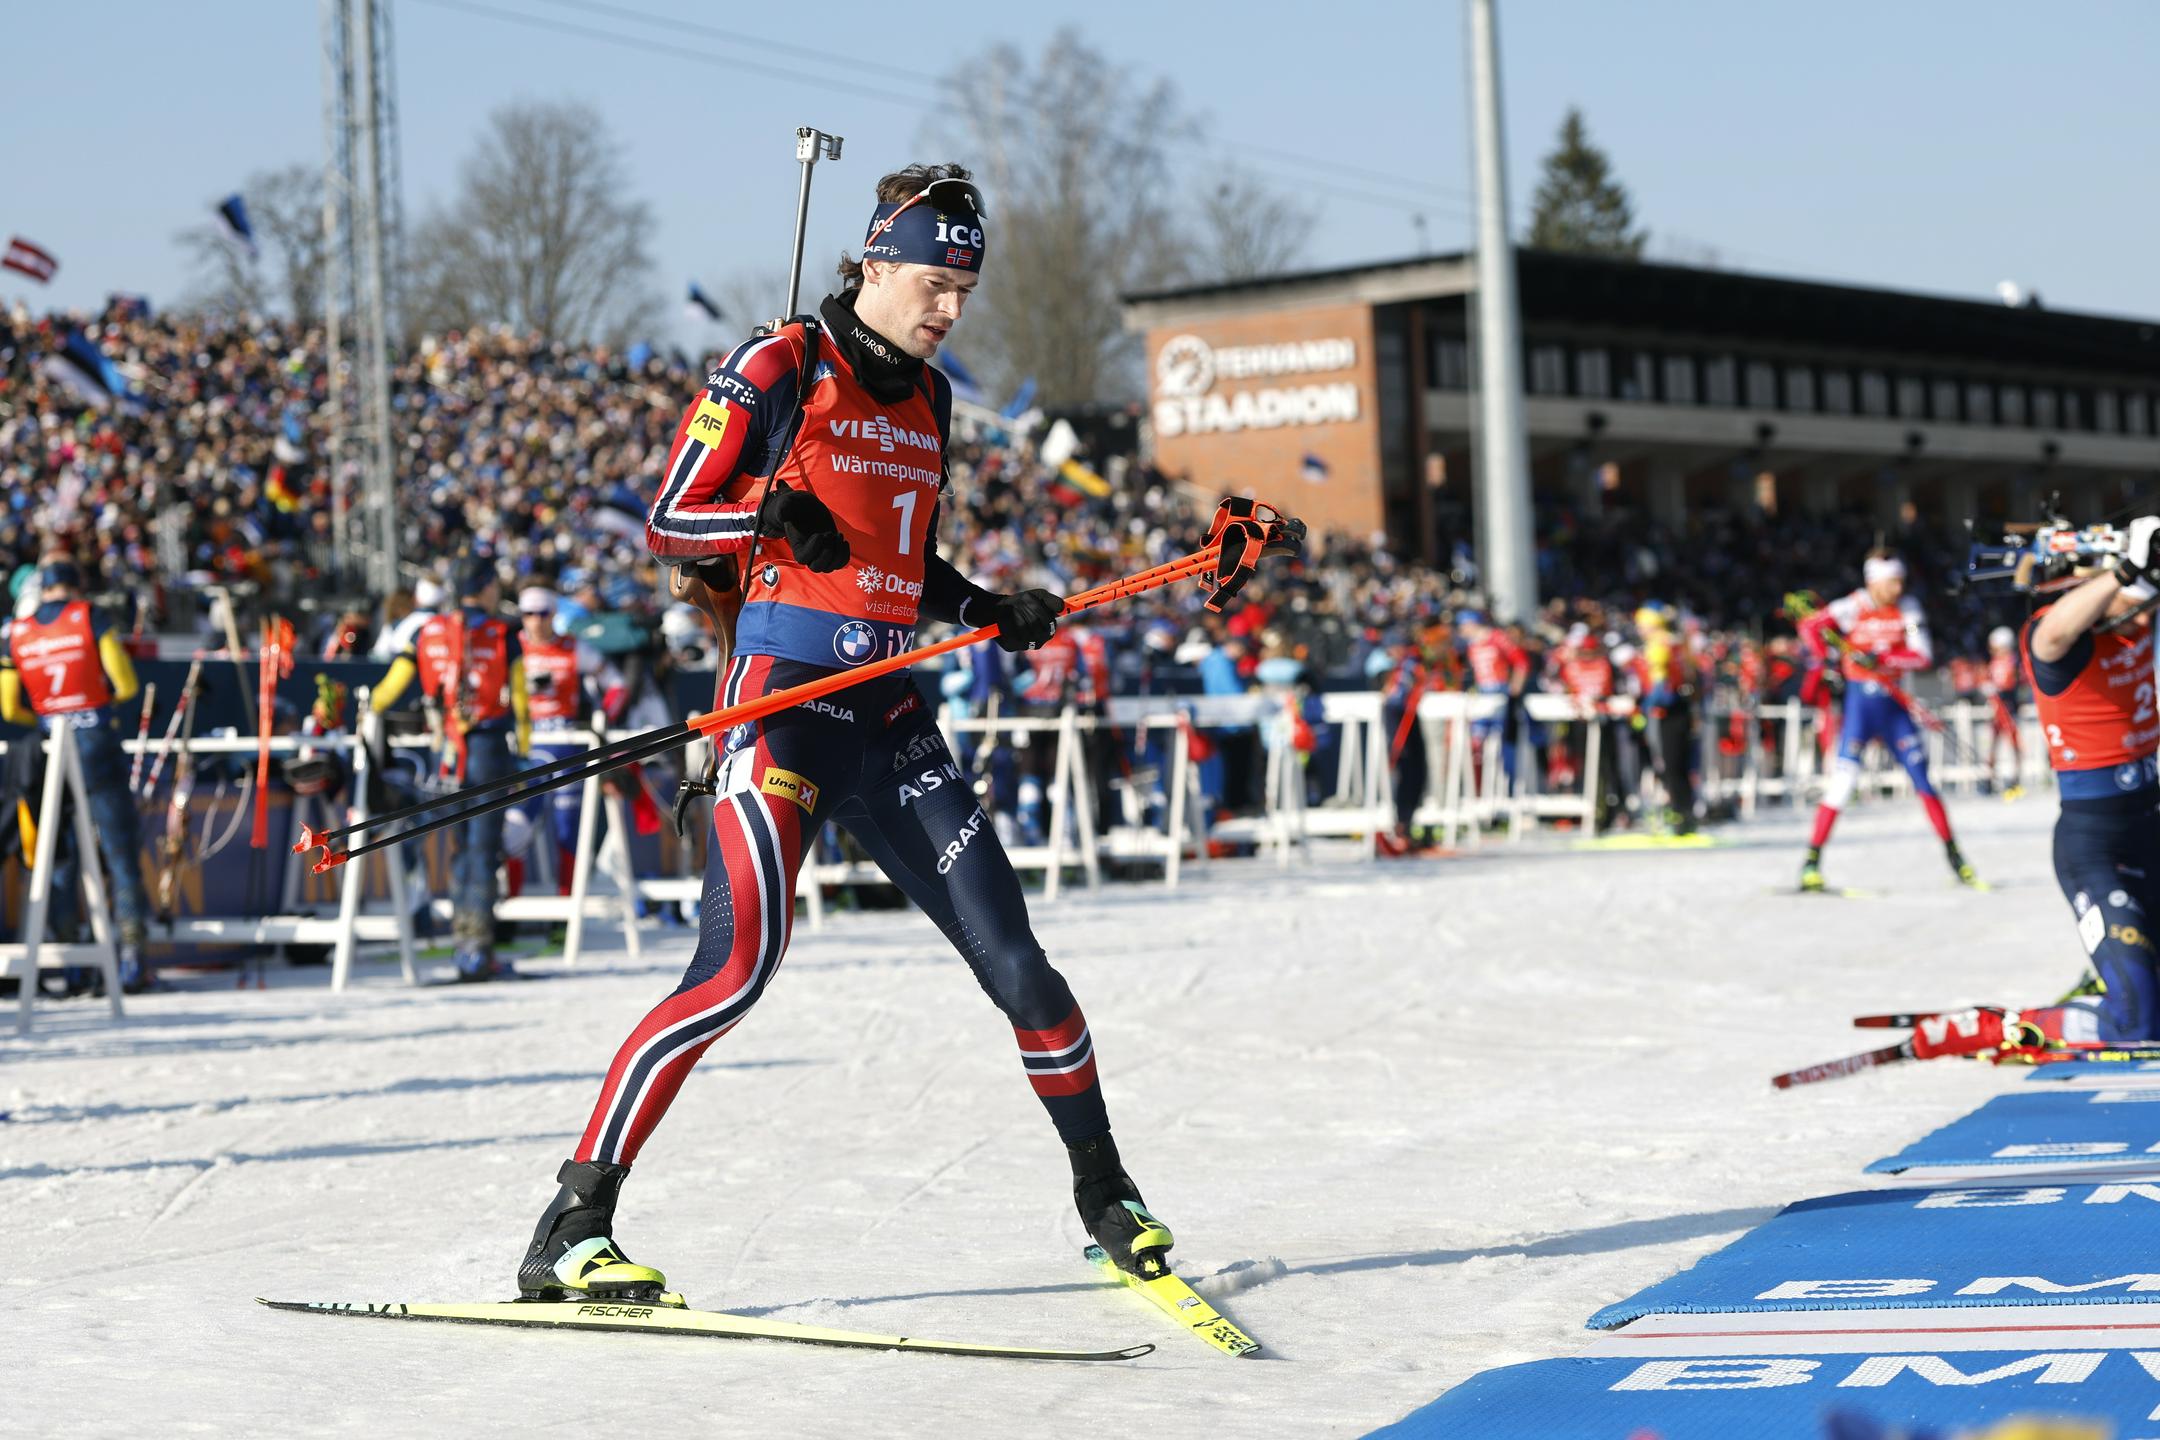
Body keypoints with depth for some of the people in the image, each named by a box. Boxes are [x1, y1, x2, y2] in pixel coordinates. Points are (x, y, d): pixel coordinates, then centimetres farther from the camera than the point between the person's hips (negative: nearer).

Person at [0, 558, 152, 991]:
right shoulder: (91, 619, -2)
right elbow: (126, 684, -6)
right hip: (97, 745, -3)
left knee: (57, 858, 9)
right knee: (120, 851, 2)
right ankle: (131, 954, -3)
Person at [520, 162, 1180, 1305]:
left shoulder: (925, 397, 17)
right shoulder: (777, 371, -4)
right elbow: (668, 524, -4)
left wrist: (993, 612, 9)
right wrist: (771, 514, -22)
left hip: (890, 711, 6)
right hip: (784, 695, -6)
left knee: (1012, 956, 2)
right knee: (742, 963, -20)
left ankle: (1106, 1197, 20)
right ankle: (570, 1231, -14)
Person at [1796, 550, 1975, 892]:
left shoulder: (1907, 609, -1)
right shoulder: (1853, 608, -8)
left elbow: (1923, 656, -9)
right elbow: (1810, 627, -8)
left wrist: (1881, 657, -23)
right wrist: (1827, 661, -20)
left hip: (1893, 702, 3)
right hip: (1859, 700, -3)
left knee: (1921, 775, 4)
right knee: (1843, 779, -12)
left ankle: (1954, 856, 14)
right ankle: (1811, 861, -6)